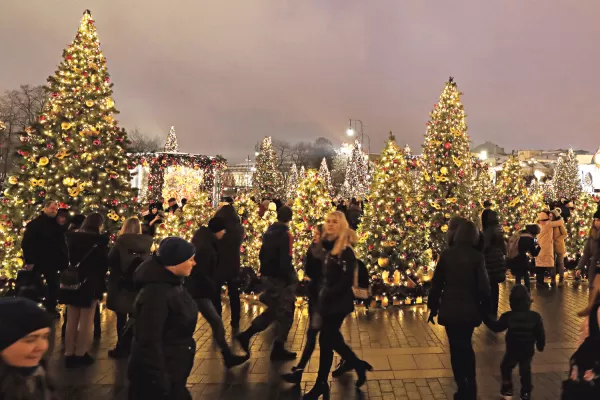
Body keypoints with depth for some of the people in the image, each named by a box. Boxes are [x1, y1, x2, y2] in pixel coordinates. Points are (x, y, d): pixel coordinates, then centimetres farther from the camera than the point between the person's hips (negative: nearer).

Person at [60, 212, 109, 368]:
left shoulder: (71, 237, 2)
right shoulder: (100, 240, -13)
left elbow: (66, 259, 10)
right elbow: (103, 265, -11)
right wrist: (100, 287, -1)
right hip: (90, 285, -5)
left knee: (71, 322, 14)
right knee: (86, 323, 6)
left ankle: (69, 355, 19)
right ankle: (80, 355, 12)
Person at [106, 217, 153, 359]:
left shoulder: (120, 243, -13)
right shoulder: (145, 244, -3)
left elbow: (110, 261, -8)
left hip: (121, 286, -3)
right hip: (138, 286, 3)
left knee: (121, 318, 7)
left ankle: (121, 348, 12)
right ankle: (130, 347, 20)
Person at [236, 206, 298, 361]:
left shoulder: (269, 231, 7)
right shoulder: (285, 234, -18)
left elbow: (262, 254, 14)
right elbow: (285, 261, -23)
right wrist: (291, 280, -14)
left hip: (267, 276, 8)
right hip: (279, 278, -8)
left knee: (273, 310, 21)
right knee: (285, 314, 7)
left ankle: (246, 335, 18)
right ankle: (278, 349, 14)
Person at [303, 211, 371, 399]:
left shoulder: (346, 251, -17)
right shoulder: (330, 246, 7)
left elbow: (347, 281, -21)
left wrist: (327, 296, -19)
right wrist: (322, 296, 1)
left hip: (338, 303, -8)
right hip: (329, 301, 8)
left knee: (325, 341, 0)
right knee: (333, 340, 16)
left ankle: (321, 384, 16)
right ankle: (359, 365, 36)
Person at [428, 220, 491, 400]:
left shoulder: (446, 254, -4)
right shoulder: (477, 256, -9)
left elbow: (437, 282, -1)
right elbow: (483, 286, -7)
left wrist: (433, 307, 8)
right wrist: (485, 310, 5)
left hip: (449, 309, 0)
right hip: (469, 309, 0)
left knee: (456, 348, 10)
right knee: (466, 346, 20)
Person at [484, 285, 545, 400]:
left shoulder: (508, 316, -17)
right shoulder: (535, 316, -13)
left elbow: (496, 327, -7)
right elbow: (540, 334, -6)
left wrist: (486, 318, 4)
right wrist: (540, 346, 12)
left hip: (512, 350, -2)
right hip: (528, 351, 2)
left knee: (505, 367, 21)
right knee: (525, 370, 21)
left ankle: (507, 390, 22)